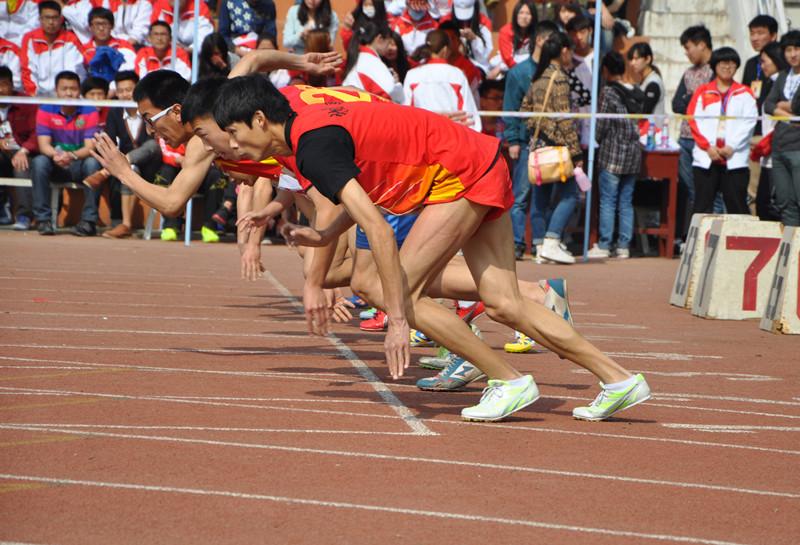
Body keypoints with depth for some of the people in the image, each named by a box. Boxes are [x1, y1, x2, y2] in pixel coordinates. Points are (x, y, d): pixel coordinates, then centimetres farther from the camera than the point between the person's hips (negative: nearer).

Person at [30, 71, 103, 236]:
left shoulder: (89, 112, -7)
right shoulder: (45, 111, -4)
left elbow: (90, 147, -16)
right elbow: (44, 145, -12)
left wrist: (72, 156, -38)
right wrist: (56, 155, -36)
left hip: (79, 164, -1)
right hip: (55, 166, 1)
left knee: (92, 163, -33)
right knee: (39, 162, -30)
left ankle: (89, 220, -29)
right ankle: (43, 219, -26)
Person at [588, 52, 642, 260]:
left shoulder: (608, 92, -8)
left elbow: (602, 124, -7)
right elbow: (638, 123, 9)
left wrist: (598, 139, 11)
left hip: (612, 153, -5)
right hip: (633, 153, 5)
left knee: (608, 201, -2)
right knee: (626, 202, 7)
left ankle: (604, 245, -3)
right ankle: (624, 246, 6)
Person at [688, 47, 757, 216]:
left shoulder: (745, 93, 9)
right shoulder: (703, 92, 10)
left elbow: (749, 123, -1)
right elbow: (693, 120, 2)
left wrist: (732, 146, -11)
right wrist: (708, 146, -9)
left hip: (735, 158, -1)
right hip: (706, 158, 1)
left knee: (737, 207, -2)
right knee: (702, 207, 1)